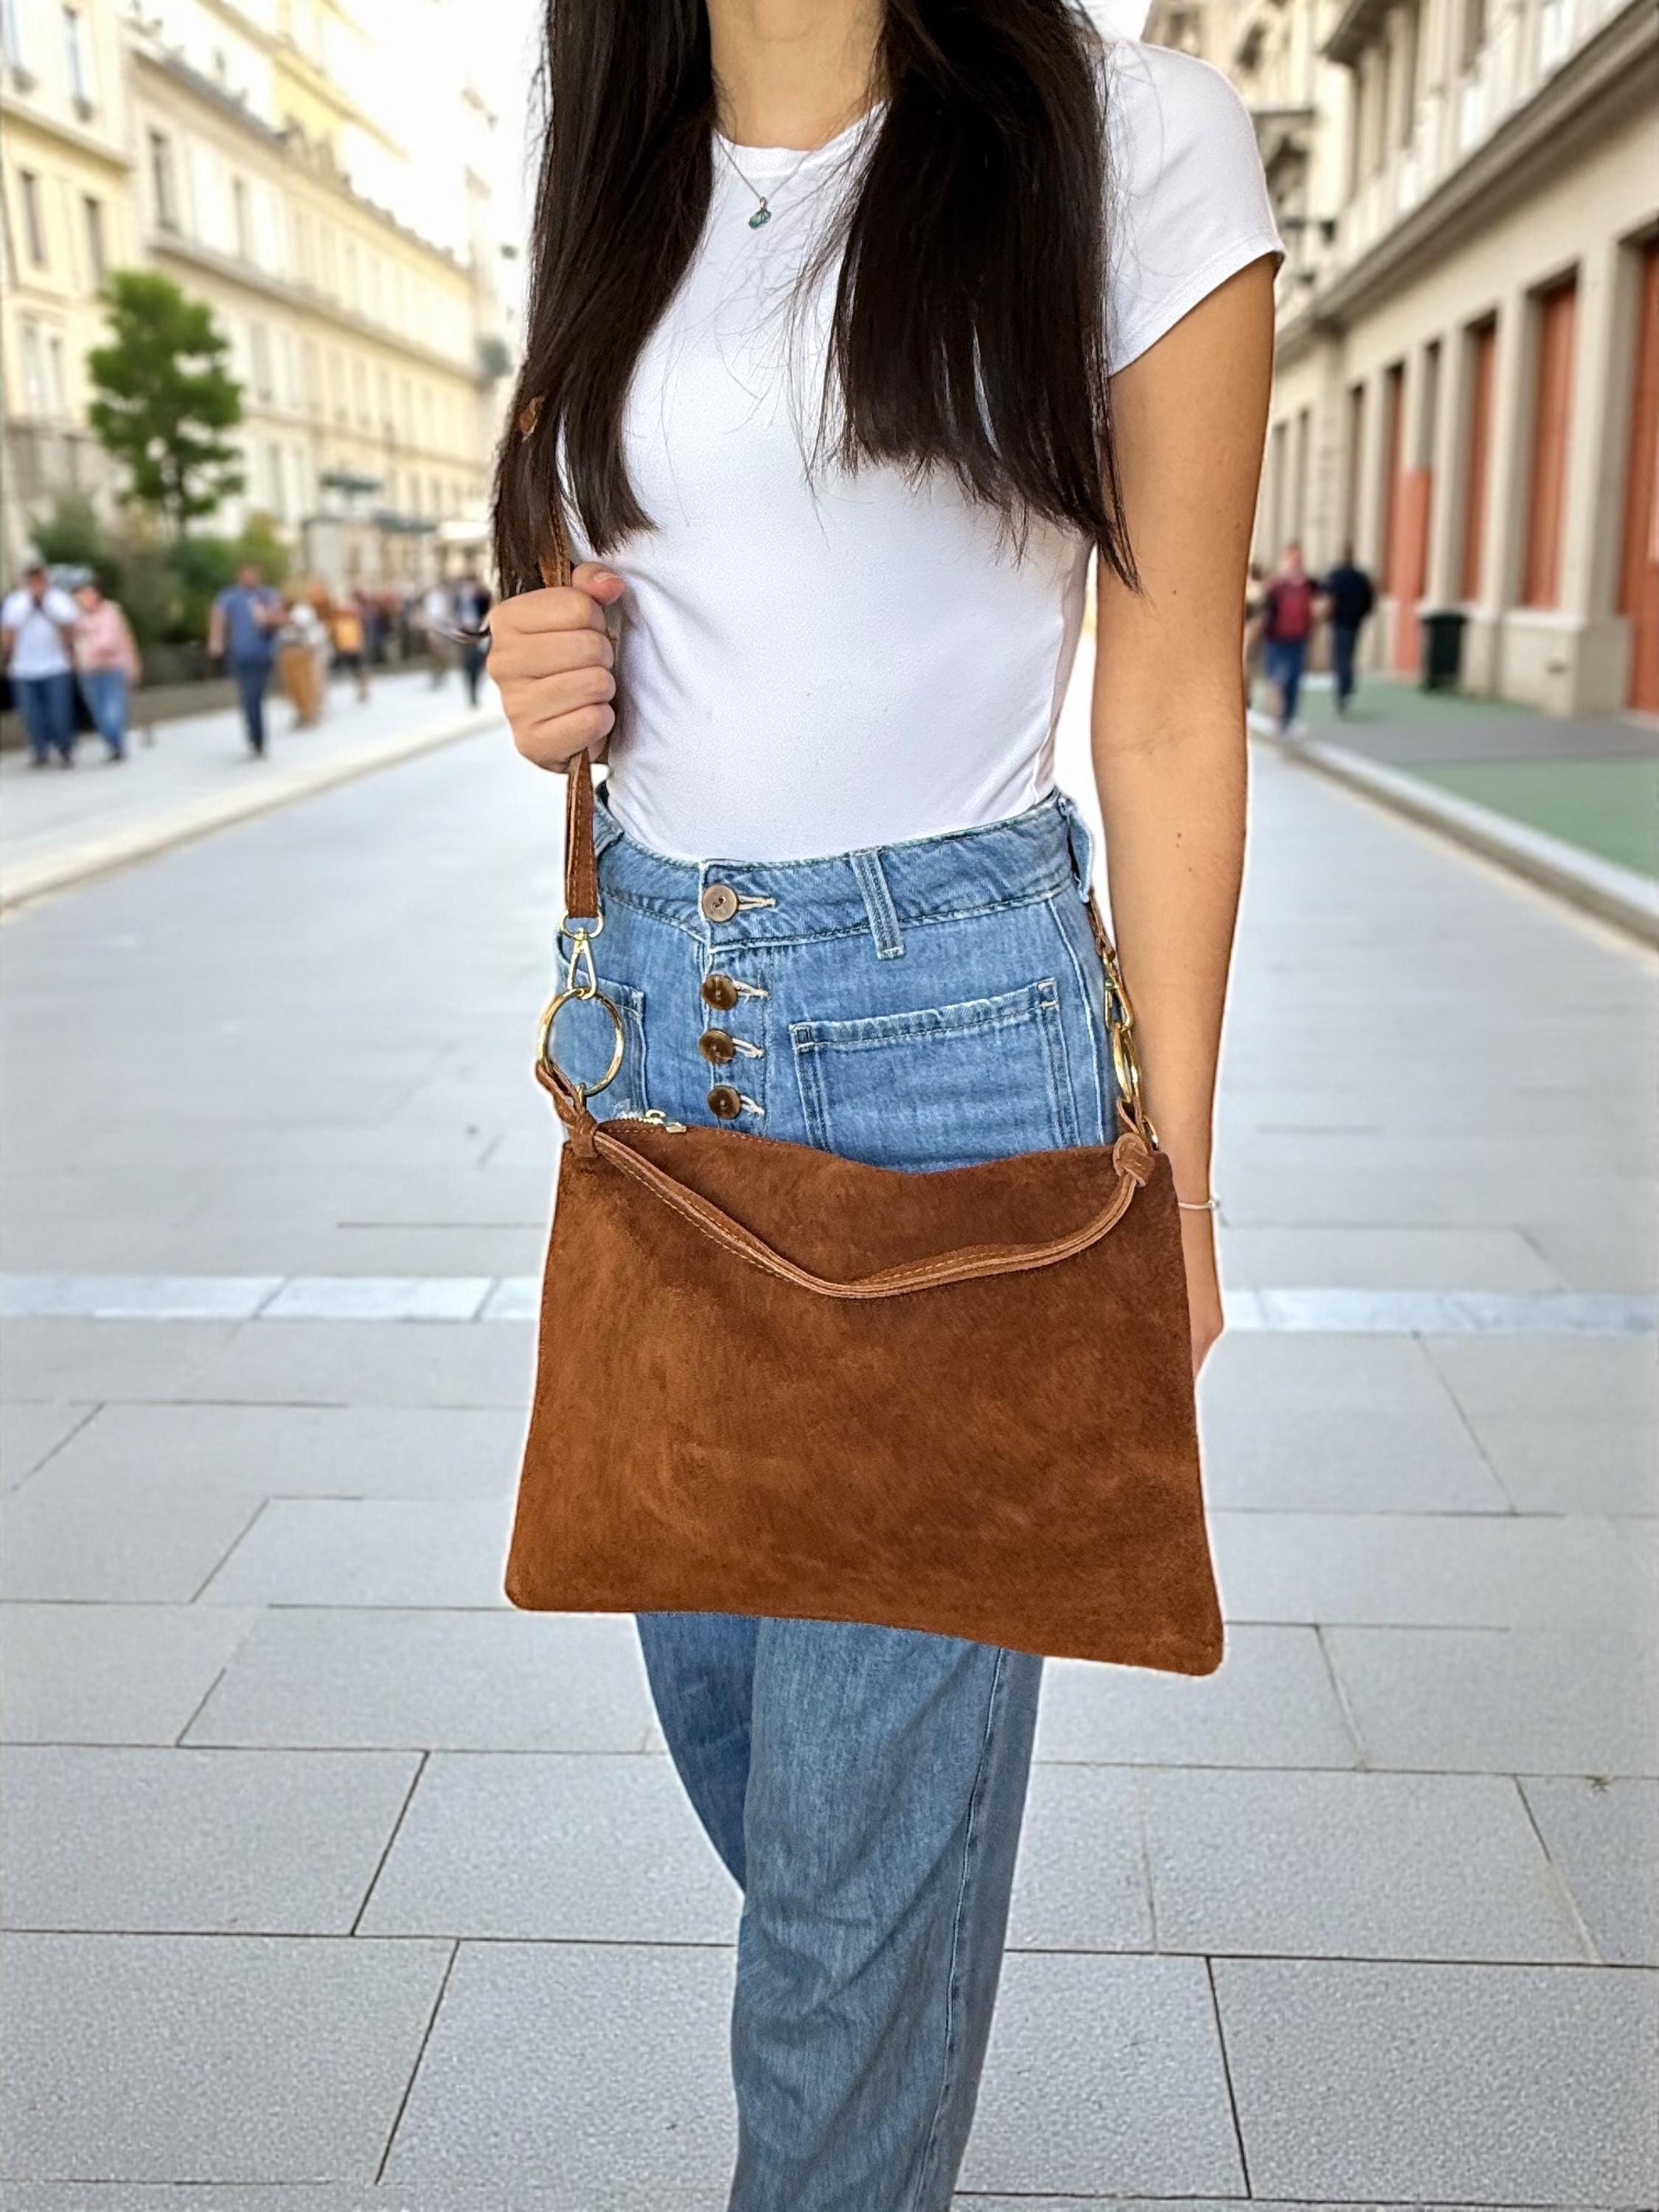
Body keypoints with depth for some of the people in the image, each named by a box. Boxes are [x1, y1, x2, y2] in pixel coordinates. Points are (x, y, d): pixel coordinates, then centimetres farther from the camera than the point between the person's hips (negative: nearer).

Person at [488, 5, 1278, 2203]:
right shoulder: (619, 199, 12)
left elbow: (1173, 709, -5)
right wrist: (549, 678, -4)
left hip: (957, 1023, -5)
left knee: (878, 1752, 3)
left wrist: (1169, 1172, -5)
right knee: (702, 1640, 20)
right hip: (656, 1006, 6)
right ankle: (882, 2010, 52)